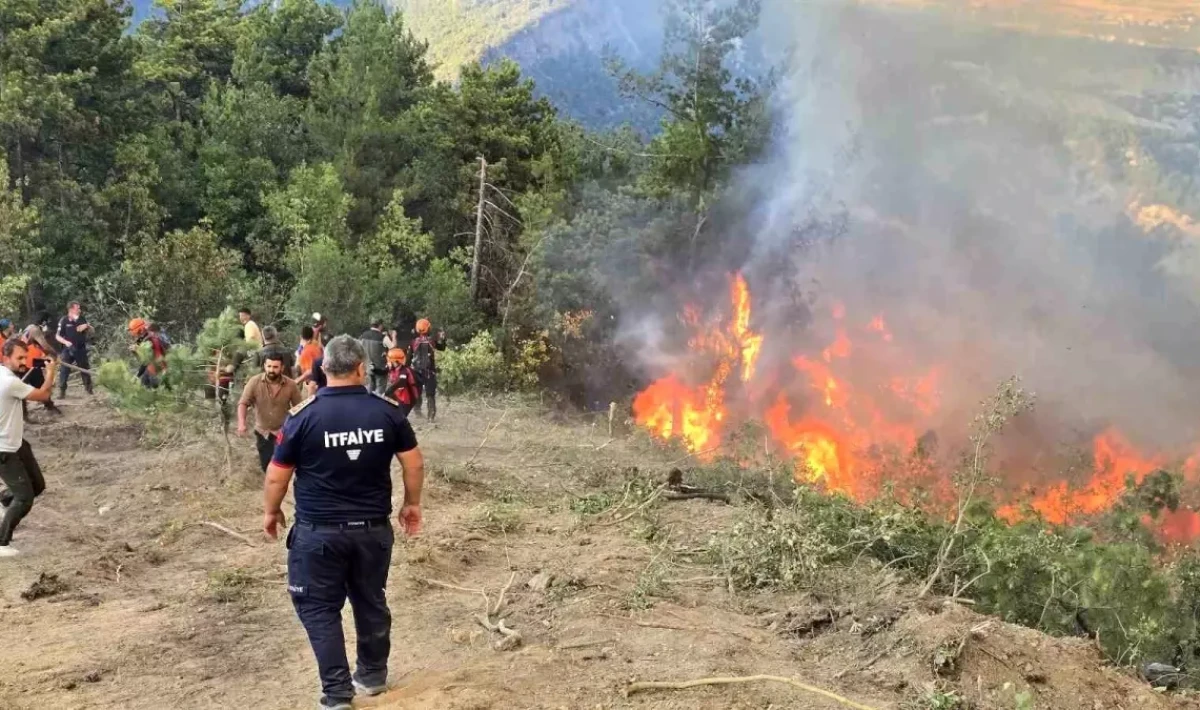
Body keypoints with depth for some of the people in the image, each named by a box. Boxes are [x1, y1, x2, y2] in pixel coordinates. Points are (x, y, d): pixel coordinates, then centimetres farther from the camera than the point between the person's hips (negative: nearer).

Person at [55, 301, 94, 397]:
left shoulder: (82, 319, 2)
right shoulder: (64, 320, -8)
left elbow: (92, 331, 9)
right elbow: (57, 336, -6)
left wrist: (87, 326, -12)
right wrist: (66, 342, -23)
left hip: (81, 349, 3)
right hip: (68, 349, -3)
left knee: (85, 369, 11)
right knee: (65, 370, -5)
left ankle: (88, 388, 23)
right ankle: (62, 391, 1)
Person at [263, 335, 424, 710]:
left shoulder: (303, 415, -12)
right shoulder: (388, 411, -6)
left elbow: (277, 476, -5)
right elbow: (415, 463, 1)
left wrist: (270, 511, 13)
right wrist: (412, 503, 17)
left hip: (319, 531, -3)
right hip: (374, 528, 3)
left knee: (319, 608, 9)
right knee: (371, 601, 19)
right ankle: (373, 673, 35)